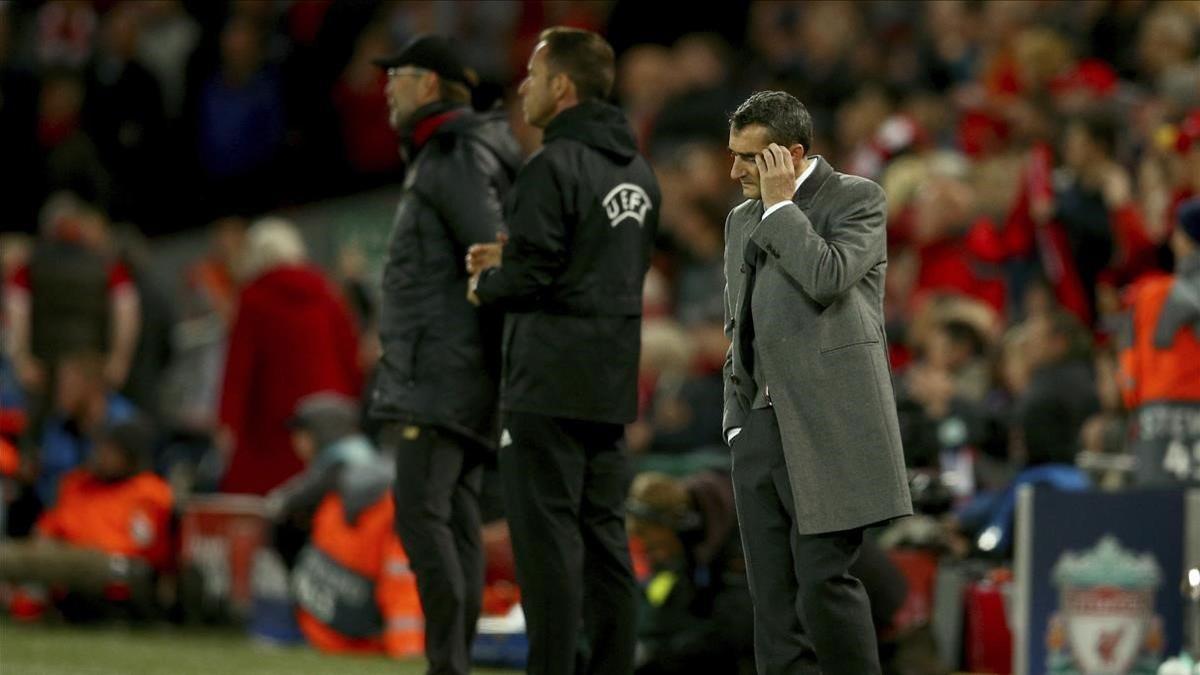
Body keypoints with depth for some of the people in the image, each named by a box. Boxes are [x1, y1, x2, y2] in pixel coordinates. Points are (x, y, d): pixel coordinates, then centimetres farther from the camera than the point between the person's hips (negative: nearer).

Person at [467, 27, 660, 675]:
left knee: (547, 536, -6)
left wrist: (486, 284, 4)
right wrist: (510, 258, 18)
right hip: (611, 384, 8)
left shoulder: (553, 168, -14)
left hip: (549, 380, -8)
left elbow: (530, 278, -18)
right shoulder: (637, 171, 14)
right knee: (604, 536, 11)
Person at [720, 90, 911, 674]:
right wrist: (736, 423, 15)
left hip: (828, 429, -7)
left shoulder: (856, 199, 0)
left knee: (822, 581, -13)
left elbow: (828, 279, -18)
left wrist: (780, 206, -8)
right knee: (774, 599, 2)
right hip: (760, 429, 7)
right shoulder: (743, 220, 20)